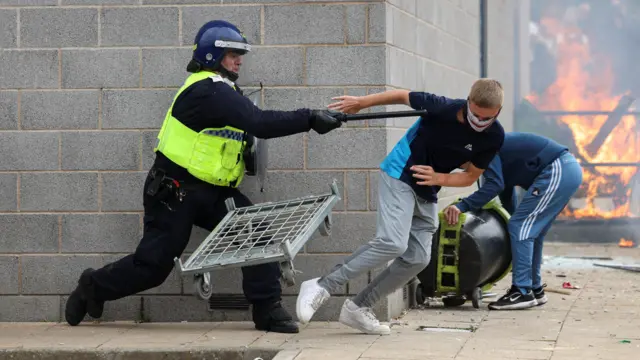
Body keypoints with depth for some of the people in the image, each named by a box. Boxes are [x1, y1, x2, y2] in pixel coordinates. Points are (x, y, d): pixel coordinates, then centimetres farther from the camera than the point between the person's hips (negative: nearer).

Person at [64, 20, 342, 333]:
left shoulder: (221, 89, 10)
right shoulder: (208, 91, -23)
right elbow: (260, 123, -32)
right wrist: (311, 119, -33)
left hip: (212, 193, 9)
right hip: (173, 192, -9)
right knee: (153, 266, 2)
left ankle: (267, 309, -8)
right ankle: (94, 286, 28)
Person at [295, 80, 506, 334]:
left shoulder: (494, 137, -11)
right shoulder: (444, 108, -25)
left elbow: (471, 176, -1)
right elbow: (402, 96, -9)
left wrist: (439, 178, -19)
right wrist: (361, 103, 1)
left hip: (427, 193, 6)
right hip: (400, 176, -6)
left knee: (417, 259, 0)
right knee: (393, 243, -24)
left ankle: (359, 308, 11)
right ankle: (322, 287, -20)